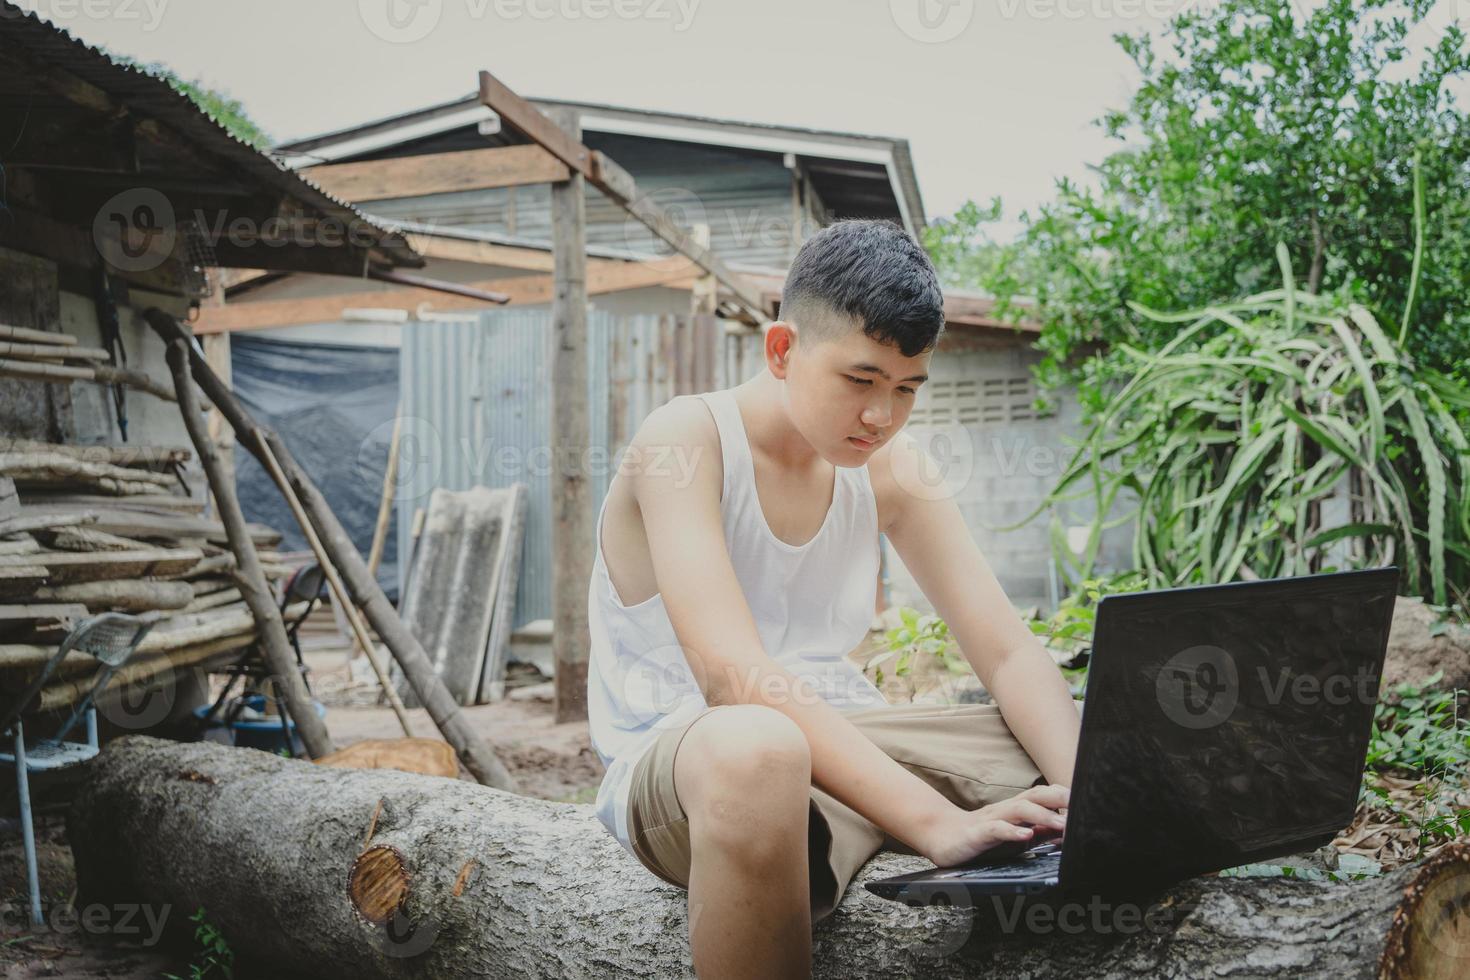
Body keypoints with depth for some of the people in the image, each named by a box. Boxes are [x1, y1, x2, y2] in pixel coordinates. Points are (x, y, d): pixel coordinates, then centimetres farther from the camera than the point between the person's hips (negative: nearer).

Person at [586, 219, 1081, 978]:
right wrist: (935, 821, -37)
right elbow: (732, 675, -28)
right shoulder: (684, 441, -14)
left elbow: (1008, 653, 0)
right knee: (754, 748, -43)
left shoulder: (891, 468, 5)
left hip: (840, 740, 6)